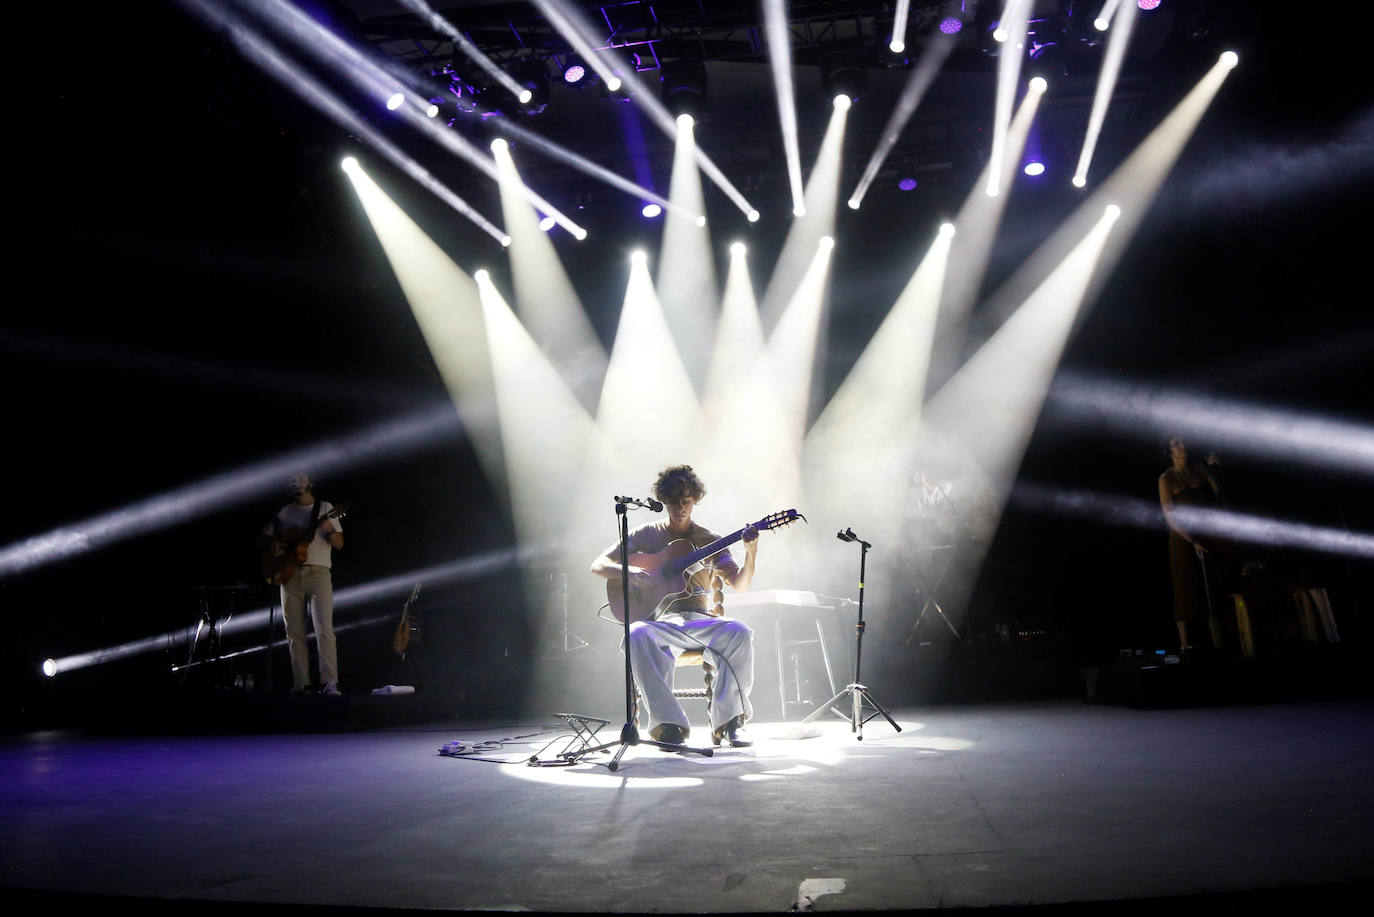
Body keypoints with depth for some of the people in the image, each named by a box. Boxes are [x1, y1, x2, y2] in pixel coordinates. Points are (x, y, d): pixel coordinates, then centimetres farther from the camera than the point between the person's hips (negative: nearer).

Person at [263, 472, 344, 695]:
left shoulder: (325, 508, 7)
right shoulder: (284, 512, 15)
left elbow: (339, 544, 3)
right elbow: (267, 534, 22)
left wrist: (330, 530, -18)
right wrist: (274, 546, 0)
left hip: (318, 572, -3)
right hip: (289, 574, 4)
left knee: (324, 629, -13)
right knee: (294, 632, 4)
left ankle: (330, 683, -15)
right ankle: (301, 683, 10)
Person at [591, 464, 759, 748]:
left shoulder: (709, 541, 13)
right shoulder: (647, 535, 10)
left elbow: (740, 584, 4)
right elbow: (598, 565, 6)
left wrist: (751, 554, -15)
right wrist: (633, 573, -14)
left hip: (704, 621, 1)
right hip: (662, 621, -1)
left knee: (740, 632, -31)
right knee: (637, 635, -36)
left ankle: (727, 721, -19)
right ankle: (670, 725, -28)